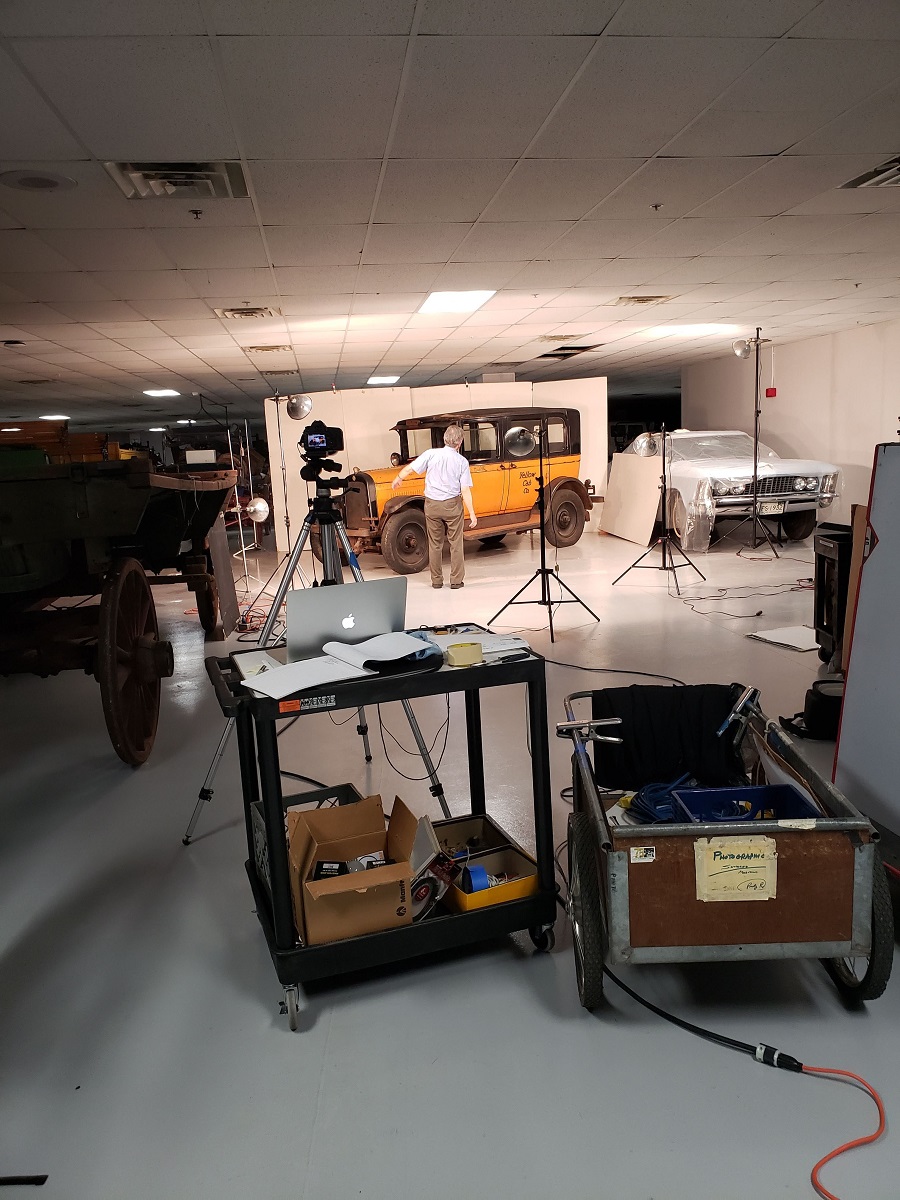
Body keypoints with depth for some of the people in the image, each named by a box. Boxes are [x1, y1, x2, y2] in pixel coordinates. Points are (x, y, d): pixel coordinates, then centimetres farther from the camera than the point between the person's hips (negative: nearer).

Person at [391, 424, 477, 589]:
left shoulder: (431, 454, -8)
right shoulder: (462, 462, -8)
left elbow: (409, 468, -5)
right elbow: (465, 491, -10)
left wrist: (398, 479, 15)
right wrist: (472, 514, -5)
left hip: (432, 505, 1)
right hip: (452, 505, -1)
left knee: (435, 544, 14)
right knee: (455, 544, 11)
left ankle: (436, 580, 19)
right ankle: (456, 580, 12)